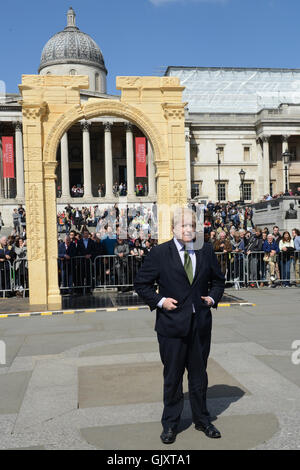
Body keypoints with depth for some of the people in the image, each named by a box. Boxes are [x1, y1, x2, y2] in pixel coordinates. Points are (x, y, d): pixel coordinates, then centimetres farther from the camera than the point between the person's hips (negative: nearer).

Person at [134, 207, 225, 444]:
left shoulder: (206, 251, 4)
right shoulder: (159, 253, -6)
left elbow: (218, 280, 18)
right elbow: (141, 283, 0)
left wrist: (213, 297, 1)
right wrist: (160, 301, -11)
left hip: (201, 324, 3)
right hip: (172, 325, -3)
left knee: (199, 374, 16)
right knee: (172, 376, 9)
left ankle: (202, 420, 35)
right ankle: (170, 424, 27)